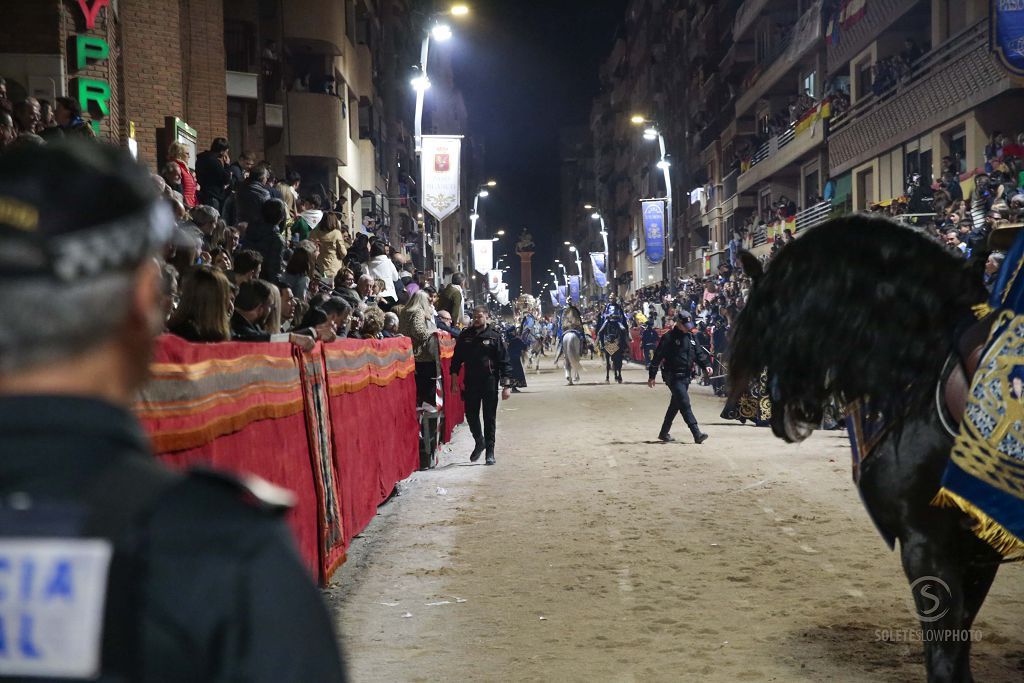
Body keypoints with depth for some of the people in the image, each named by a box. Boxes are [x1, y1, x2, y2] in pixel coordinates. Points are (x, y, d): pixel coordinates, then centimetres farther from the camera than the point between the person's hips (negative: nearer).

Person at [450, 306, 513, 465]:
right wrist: (454, 380, 5)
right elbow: (457, 358, 12)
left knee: (489, 417, 1)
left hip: (490, 382, -3)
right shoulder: (465, 336, 6)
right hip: (470, 382, 3)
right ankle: (479, 442, 29)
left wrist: (506, 386, -10)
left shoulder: (494, 336, -2)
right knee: (471, 414, 5)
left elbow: (504, 362, -4)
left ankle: (490, 451, 9)